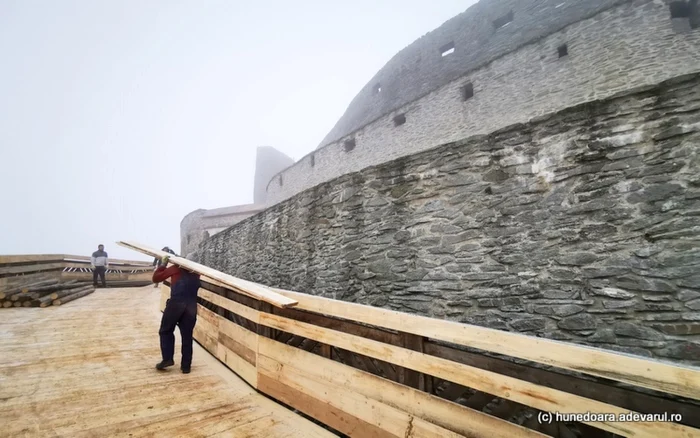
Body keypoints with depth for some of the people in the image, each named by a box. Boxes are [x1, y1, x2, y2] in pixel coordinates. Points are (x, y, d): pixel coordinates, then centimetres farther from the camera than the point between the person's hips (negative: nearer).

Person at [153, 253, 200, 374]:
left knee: (166, 331, 19)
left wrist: (163, 264, 23)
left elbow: (156, 278, 13)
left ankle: (167, 359, 13)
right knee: (187, 336, 11)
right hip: (191, 306, 3)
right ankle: (186, 366, 16)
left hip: (176, 303, -3)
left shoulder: (176, 268, 12)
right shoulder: (196, 273, 20)